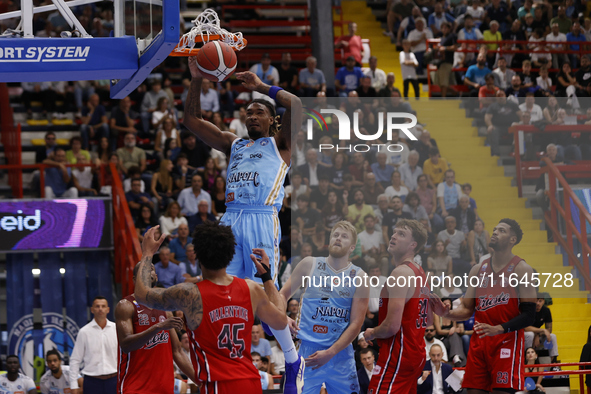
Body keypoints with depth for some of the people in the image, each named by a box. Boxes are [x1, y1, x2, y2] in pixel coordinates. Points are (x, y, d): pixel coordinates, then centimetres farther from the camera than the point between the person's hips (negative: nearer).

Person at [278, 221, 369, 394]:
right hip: (308, 349, -1)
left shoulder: (359, 277, 3)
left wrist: (329, 353, -12)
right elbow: (283, 294, 12)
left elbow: (356, 324, -2)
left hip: (341, 352, 1)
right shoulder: (309, 265, 6)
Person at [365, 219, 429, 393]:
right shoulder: (419, 273, 16)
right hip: (416, 354, 10)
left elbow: (392, 326, -23)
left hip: (398, 356, -10)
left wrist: (372, 333, -3)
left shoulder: (401, 272, -16)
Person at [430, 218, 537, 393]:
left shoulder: (521, 270, -2)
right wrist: (446, 312, -5)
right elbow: (467, 309, 17)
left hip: (507, 341, -5)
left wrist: (499, 329, -24)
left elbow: (528, 316, -9)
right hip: (478, 342, 5)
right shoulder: (478, 269, 15)